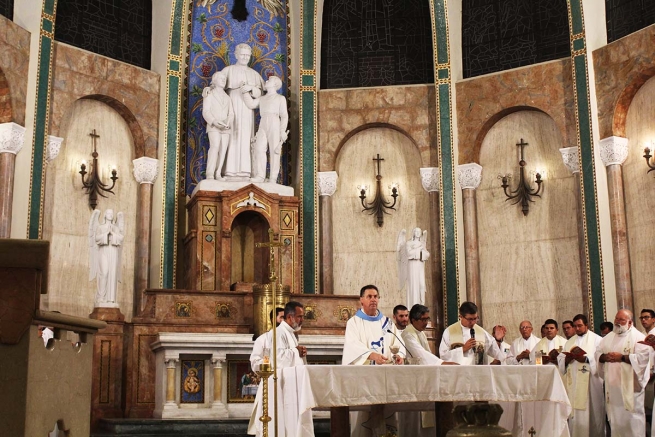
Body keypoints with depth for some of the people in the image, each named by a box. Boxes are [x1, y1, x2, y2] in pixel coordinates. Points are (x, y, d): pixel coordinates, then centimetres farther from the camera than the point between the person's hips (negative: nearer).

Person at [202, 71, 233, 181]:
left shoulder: (227, 98, 22)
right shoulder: (209, 95, 8)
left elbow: (231, 113, 12)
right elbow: (206, 111, -3)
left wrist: (228, 123, -10)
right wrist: (214, 121, -21)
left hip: (225, 128, 5)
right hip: (213, 126, -5)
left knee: (223, 150, -3)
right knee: (215, 146, -23)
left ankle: (218, 174, -2)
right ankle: (209, 174, -26)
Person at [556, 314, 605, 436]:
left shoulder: (597, 339, 2)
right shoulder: (569, 342, 17)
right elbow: (560, 359, 10)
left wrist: (585, 358, -22)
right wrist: (567, 359, -11)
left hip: (590, 382, -4)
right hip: (573, 383, 4)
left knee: (591, 412, -3)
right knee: (575, 412, 3)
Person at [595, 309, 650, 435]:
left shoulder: (637, 337, -6)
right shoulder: (609, 337, 15)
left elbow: (643, 357, -18)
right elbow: (597, 353, 12)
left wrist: (622, 357, -19)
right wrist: (605, 357, -9)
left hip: (630, 385, -6)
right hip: (612, 384, 6)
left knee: (631, 416, -4)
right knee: (614, 415, 10)